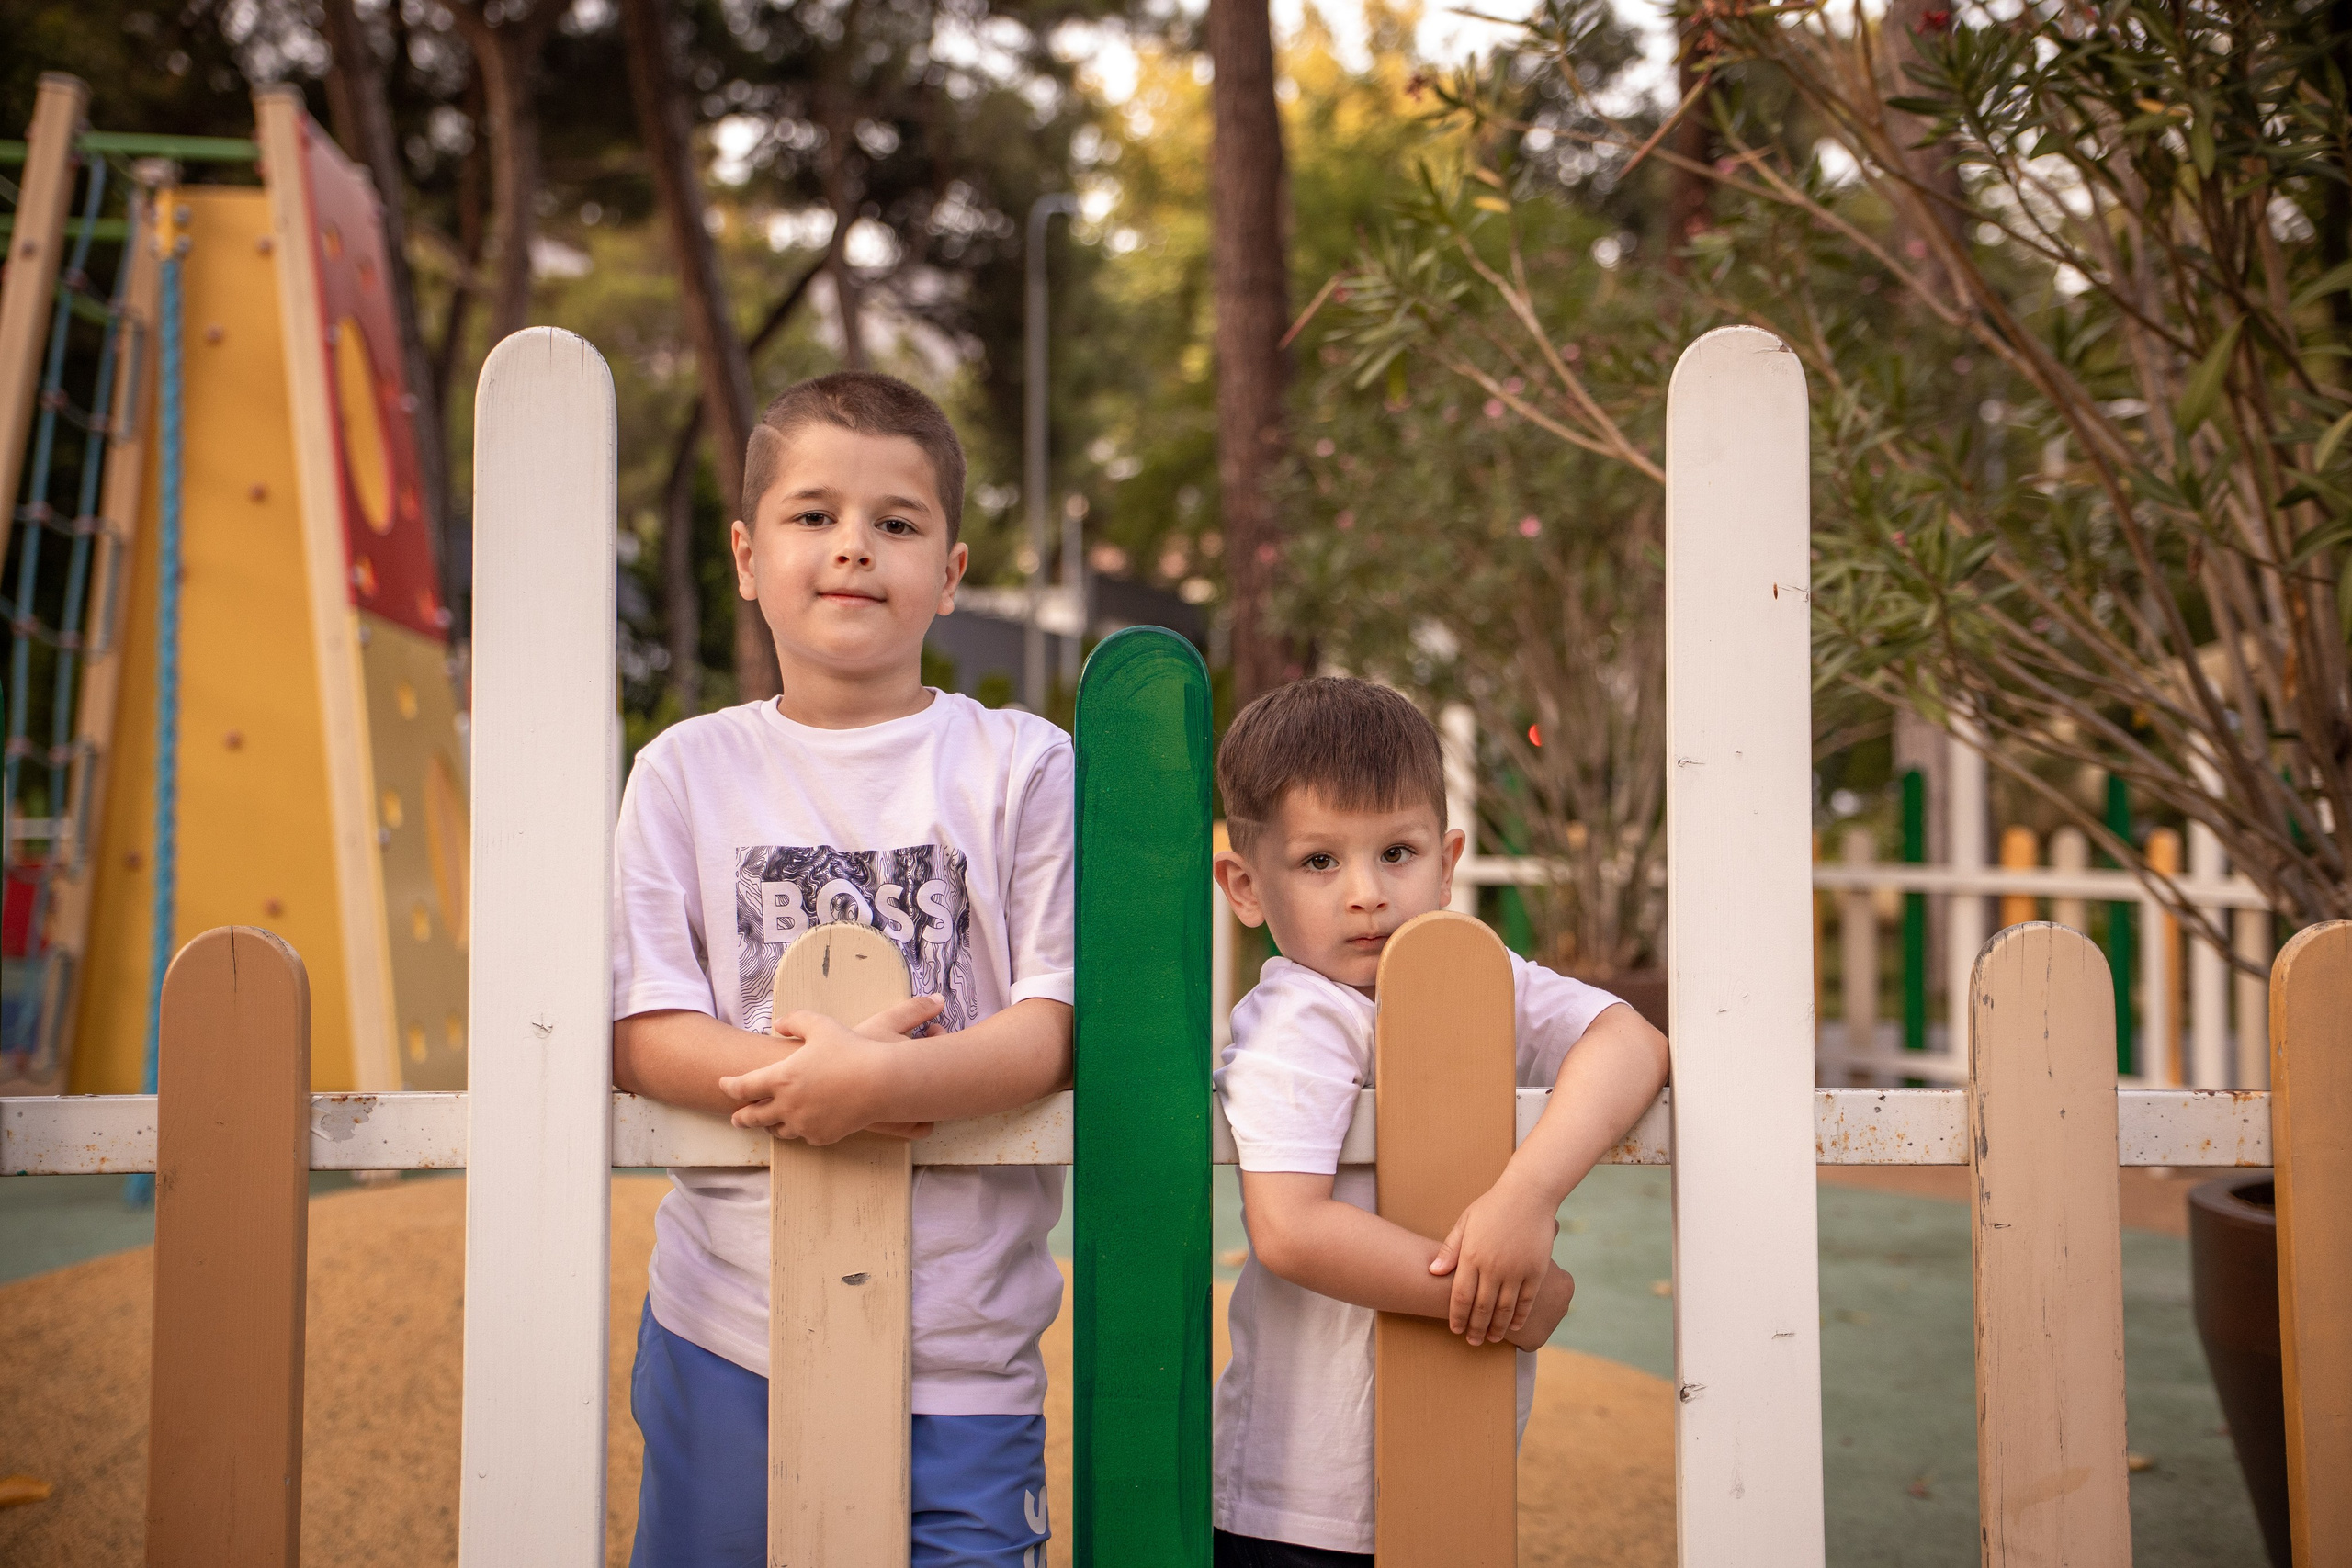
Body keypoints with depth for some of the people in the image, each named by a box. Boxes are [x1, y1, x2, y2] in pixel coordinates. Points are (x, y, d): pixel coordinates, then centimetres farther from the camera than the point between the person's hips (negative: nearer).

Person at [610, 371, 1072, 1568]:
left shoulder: (1023, 767, 0)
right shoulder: (688, 771, 5)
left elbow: (1063, 1022, -6)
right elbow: (635, 1030, 0)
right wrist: (789, 1069, -19)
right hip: (725, 1322, 2)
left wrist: (880, 1082, -21)